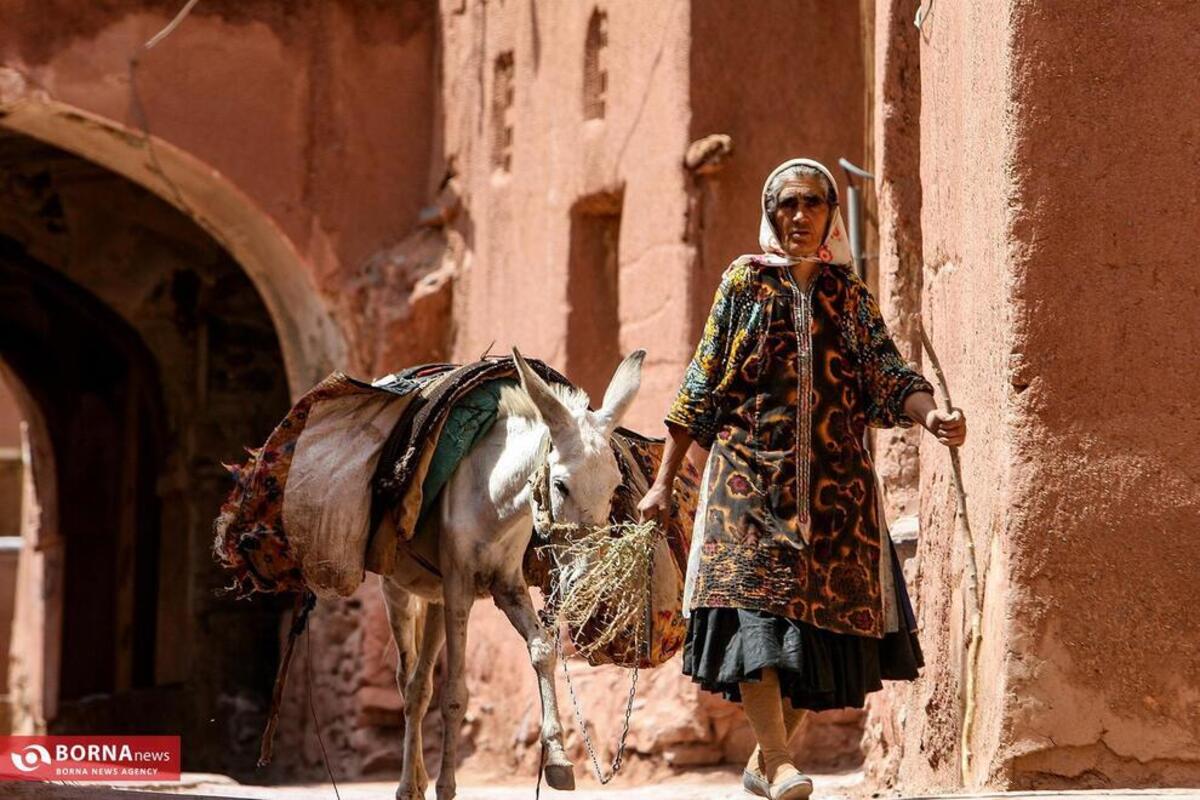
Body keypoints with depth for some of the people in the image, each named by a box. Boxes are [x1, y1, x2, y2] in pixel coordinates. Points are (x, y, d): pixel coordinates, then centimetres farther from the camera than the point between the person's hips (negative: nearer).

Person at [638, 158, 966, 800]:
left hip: (833, 479, 3)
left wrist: (929, 414, -19)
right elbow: (701, 387, 7)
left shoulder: (847, 291, 13)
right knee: (754, 599, -18)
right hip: (752, 469, -2)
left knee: (819, 612, 0)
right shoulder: (744, 283, 8)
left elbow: (886, 373, 3)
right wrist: (663, 482, 3)